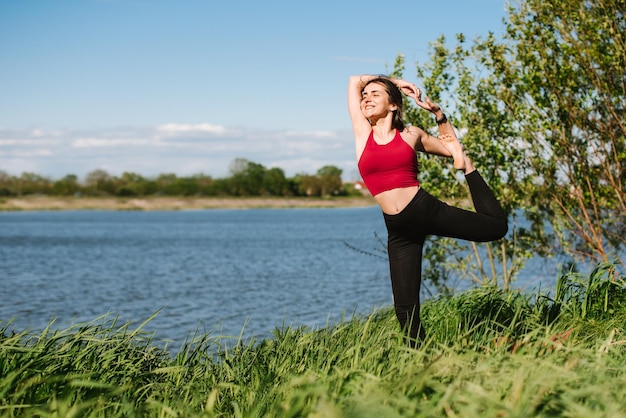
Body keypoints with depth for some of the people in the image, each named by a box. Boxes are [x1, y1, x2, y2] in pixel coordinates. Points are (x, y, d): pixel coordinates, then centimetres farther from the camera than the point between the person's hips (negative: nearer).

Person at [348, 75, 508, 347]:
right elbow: (355, 80, 13)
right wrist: (397, 81, 16)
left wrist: (437, 113, 11)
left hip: (427, 210, 0)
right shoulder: (362, 132, 6)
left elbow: (452, 148, 22)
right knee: (405, 308, -1)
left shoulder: (411, 135, 5)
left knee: (496, 226, 7)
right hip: (399, 230, 1)